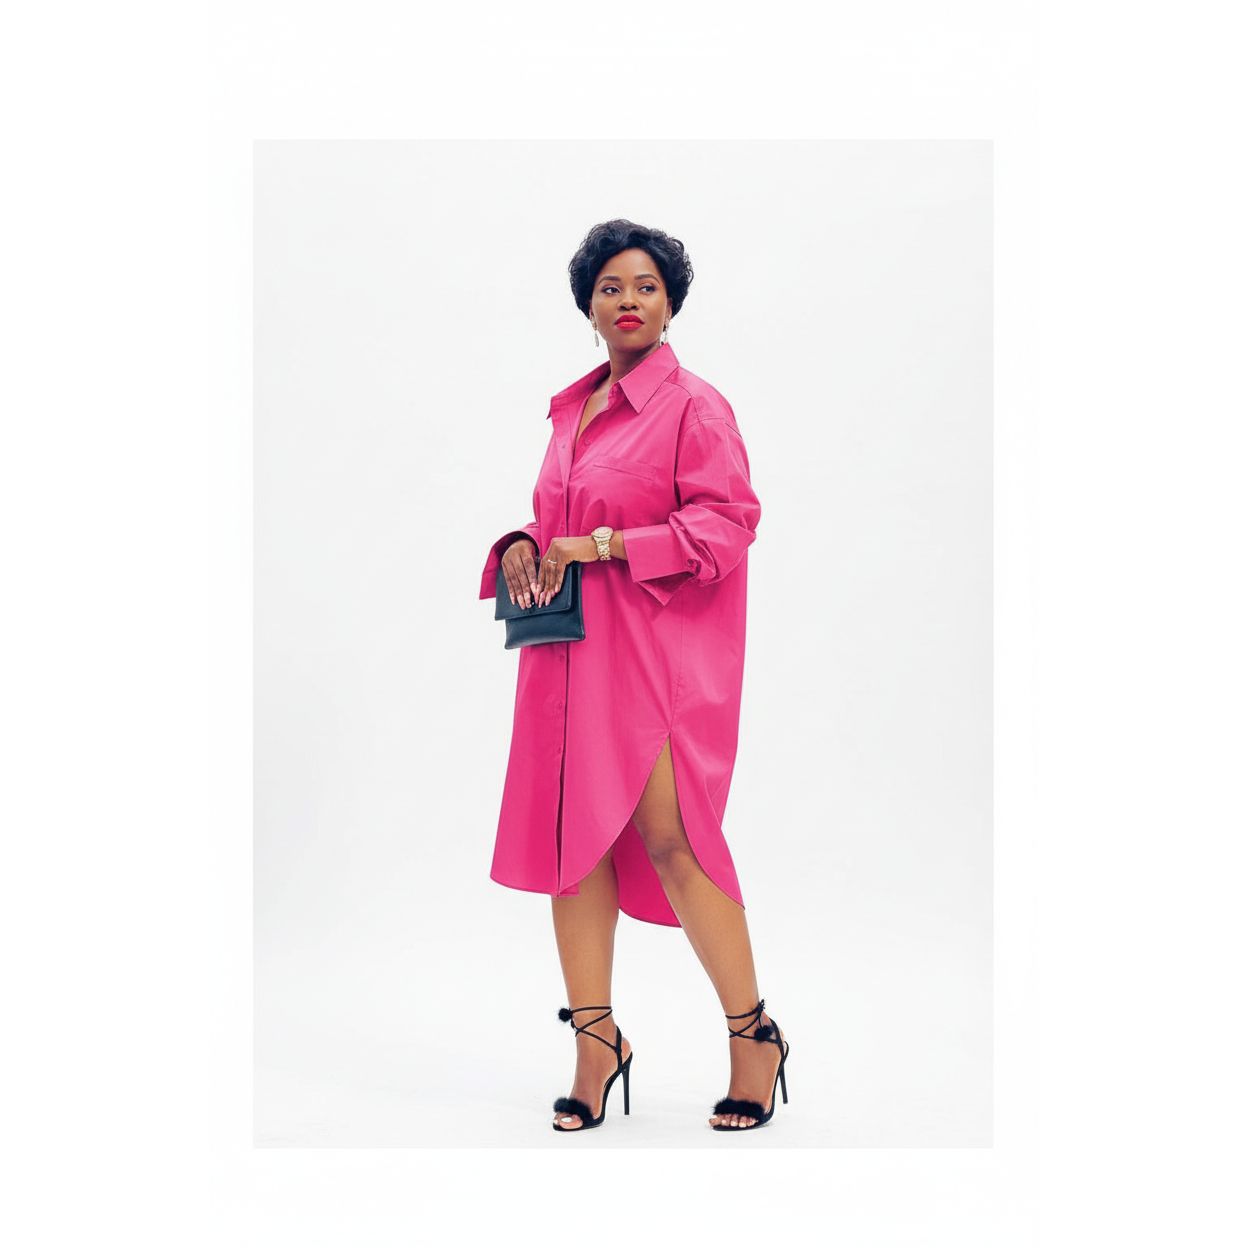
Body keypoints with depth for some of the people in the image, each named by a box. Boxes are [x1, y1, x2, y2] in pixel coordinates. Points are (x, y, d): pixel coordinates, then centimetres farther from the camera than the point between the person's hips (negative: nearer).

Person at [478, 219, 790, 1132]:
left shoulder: (695, 405, -4)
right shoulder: (570, 409, 17)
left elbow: (728, 522, -12)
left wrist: (607, 545, -17)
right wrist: (523, 547, 2)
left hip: (658, 650, -7)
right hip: (572, 650, 7)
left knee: (668, 834, -10)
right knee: (571, 833, 5)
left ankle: (755, 1033, 8)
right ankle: (596, 1038, 16)